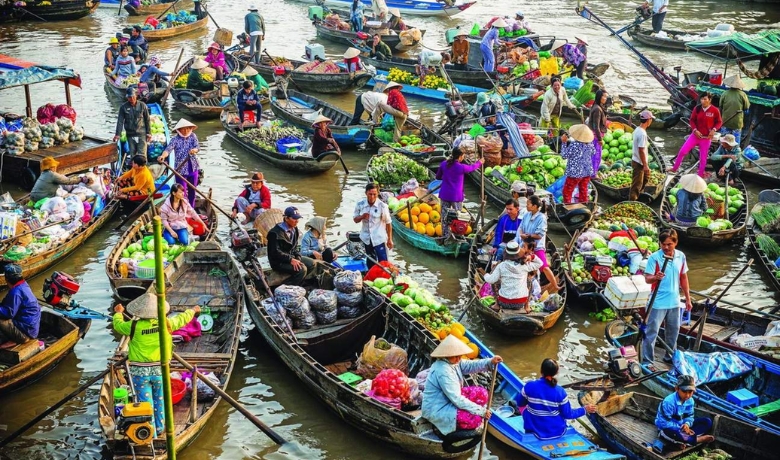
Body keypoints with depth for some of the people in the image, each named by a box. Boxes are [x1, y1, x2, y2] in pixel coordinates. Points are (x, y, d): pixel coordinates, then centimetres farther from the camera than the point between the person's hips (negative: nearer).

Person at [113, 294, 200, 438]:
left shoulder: (134, 326, -13)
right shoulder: (166, 324, -7)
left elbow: (118, 325, 6)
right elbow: (182, 318, 11)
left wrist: (118, 312, 28)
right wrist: (193, 310, 32)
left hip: (140, 371, -2)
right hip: (159, 370, 2)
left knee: (145, 402, 6)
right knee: (159, 399, 19)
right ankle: (159, 428, 31)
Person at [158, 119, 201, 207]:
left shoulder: (193, 136, 2)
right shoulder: (175, 139, -10)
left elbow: (198, 147, -10)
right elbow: (169, 149, -25)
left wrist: (194, 150, -35)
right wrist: (163, 156, -47)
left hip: (193, 168, 4)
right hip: (180, 169, -4)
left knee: (192, 190, 15)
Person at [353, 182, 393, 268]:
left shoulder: (382, 206, -17)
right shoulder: (360, 204, -8)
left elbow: (388, 223, -8)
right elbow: (355, 220, 3)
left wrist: (389, 239, -5)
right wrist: (362, 217, -20)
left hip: (379, 239, -4)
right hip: (366, 238, 4)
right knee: (371, 262, 20)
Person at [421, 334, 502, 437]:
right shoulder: (443, 371, -31)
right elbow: (457, 400, -30)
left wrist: (490, 362, -19)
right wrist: (481, 411, -25)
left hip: (449, 400, 10)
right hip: (437, 411, -10)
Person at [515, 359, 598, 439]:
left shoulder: (529, 386, -19)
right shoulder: (560, 392, -20)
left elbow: (520, 403, -1)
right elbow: (567, 414, -9)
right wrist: (585, 409, 5)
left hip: (536, 431, -1)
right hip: (558, 432, 1)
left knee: (525, 407, 29)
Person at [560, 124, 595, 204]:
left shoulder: (573, 145, -24)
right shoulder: (589, 144, -5)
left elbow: (564, 155, -12)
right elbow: (593, 152, 16)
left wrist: (564, 142, -7)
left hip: (575, 172, -6)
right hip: (587, 171, 6)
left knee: (567, 191, 7)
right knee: (583, 190, 20)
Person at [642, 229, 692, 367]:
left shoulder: (681, 256, 2)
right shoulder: (654, 257, -13)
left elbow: (683, 278, 12)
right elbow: (647, 278, -15)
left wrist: (688, 299, 14)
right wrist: (656, 277, -38)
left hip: (674, 302, 5)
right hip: (658, 302, -5)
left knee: (673, 331, 18)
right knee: (651, 332, -3)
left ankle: (670, 356, 35)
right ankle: (647, 361, 2)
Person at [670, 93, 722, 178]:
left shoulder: (715, 110, -11)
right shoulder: (697, 108, -6)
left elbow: (719, 122, -1)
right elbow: (692, 120, 3)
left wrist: (714, 130, -17)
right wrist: (695, 130, -12)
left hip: (706, 137, -2)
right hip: (696, 135, 2)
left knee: (703, 157, 7)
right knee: (682, 151, -4)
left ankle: (701, 175, 21)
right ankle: (674, 168, 11)